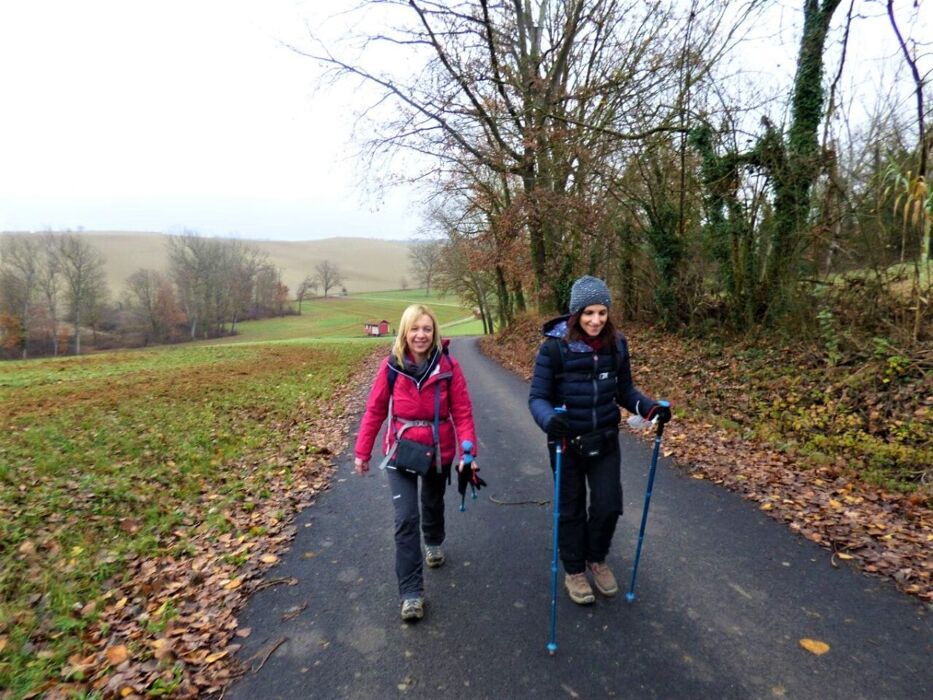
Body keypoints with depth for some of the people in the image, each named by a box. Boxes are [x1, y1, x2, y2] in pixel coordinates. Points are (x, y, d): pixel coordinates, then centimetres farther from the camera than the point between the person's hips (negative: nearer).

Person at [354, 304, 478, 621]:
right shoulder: (391, 366, -12)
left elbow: (462, 412, -11)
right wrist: (363, 452, 1)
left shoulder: (448, 366, -14)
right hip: (401, 451, -1)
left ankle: (434, 544, 56)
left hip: (439, 451, 1)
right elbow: (375, 410, -5)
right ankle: (411, 593, 8)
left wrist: (469, 453, -19)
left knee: (433, 505, 24)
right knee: (406, 518, -6)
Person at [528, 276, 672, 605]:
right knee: (571, 509, 12)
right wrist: (550, 420, -35)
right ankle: (574, 571, 36)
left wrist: (651, 408, -11)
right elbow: (537, 397, -15)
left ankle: (597, 559, 37)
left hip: (605, 441, 3)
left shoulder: (616, 344, -4)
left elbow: (625, 390, 6)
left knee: (609, 506, 6)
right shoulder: (554, 347, -17)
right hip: (567, 444, -3)